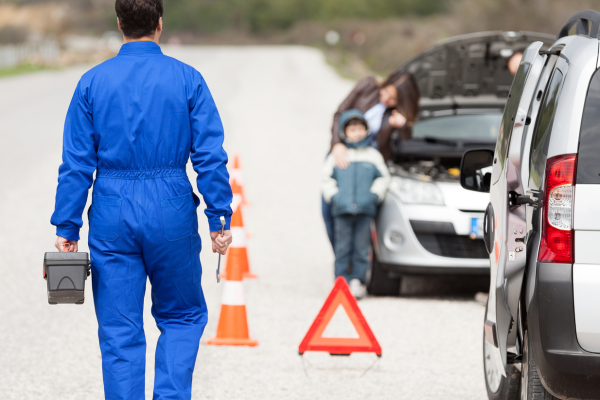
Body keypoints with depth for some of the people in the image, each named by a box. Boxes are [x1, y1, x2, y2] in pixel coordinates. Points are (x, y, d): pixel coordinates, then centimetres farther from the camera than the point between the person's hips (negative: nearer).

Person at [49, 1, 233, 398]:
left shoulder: (93, 82, 1)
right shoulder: (187, 79, -2)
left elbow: (76, 163, -1)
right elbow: (210, 156, -5)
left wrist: (67, 227, 2)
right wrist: (219, 218, 0)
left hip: (112, 216, 1)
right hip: (171, 213, 0)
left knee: (119, 331, 6)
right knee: (183, 317, 16)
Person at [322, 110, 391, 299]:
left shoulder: (372, 155, 12)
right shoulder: (337, 156, 11)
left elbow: (383, 177, 15)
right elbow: (327, 179, 14)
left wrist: (375, 194, 1)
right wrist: (332, 195, 0)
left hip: (365, 210, 0)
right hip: (342, 210, 0)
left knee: (361, 249, -1)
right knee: (343, 248, -2)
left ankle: (358, 281, 5)